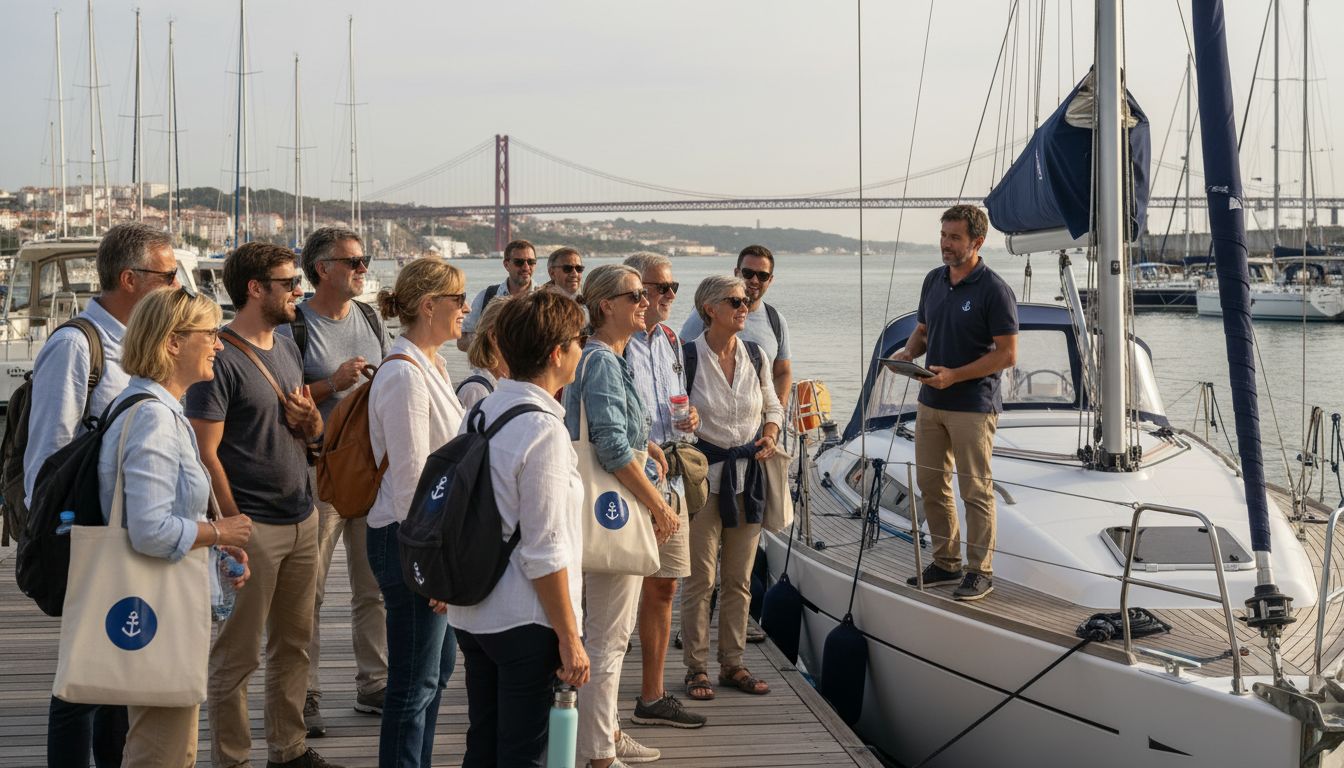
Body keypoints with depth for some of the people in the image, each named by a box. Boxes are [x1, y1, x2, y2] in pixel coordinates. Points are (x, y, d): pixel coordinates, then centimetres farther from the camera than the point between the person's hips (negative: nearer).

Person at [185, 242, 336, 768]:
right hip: (254, 527, -8)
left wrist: (311, 422, -1)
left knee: (294, 645, 15)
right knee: (239, 654, 1)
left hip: (301, 520, 8)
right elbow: (205, 452, -15)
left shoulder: (288, 349, 13)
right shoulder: (221, 358, -12)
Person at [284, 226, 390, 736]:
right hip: (317, 469, -6)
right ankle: (303, 695, 6)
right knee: (308, 589, -2)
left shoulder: (372, 320, 12)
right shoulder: (293, 327, -7)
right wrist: (333, 384, -18)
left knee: (376, 584, 10)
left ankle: (374, 685, 21)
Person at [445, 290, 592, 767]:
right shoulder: (543, 429, -19)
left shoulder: (482, 413, 6)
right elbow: (545, 553, -20)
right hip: (523, 620, -8)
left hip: (471, 612, 8)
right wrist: (569, 637, -14)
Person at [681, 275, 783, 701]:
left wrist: (770, 433, -1)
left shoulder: (755, 357, 6)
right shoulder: (688, 357, -8)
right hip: (703, 476, -5)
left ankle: (733, 663, 21)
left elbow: (773, 405, 18)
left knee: (739, 579, 11)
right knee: (700, 579, 0)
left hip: (747, 477, 5)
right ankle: (697, 667, 10)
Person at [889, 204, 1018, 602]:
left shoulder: (993, 290, -13)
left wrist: (954, 375, -21)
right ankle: (946, 562, 25)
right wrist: (908, 352, -3)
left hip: (973, 405, -7)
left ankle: (980, 571, 8)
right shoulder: (933, 281, 9)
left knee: (976, 491, -1)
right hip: (930, 401, 7)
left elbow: (1007, 355, -15)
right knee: (931, 484, 12)